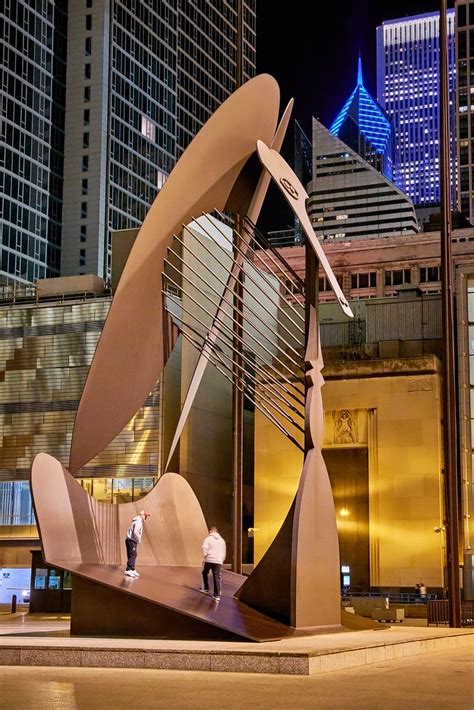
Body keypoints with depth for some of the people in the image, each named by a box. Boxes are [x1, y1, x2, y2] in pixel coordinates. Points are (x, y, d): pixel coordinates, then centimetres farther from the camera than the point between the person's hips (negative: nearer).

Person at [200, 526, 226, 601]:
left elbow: (204, 549, -12)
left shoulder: (208, 539, 1)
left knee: (205, 573, 23)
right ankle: (217, 595, -5)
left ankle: (206, 589, 26)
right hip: (218, 561, 3)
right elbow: (224, 552, 21)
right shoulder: (222, 540, 15)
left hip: (209, 560, -3)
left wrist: (204, 558, -5)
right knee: (217, 578, 1)